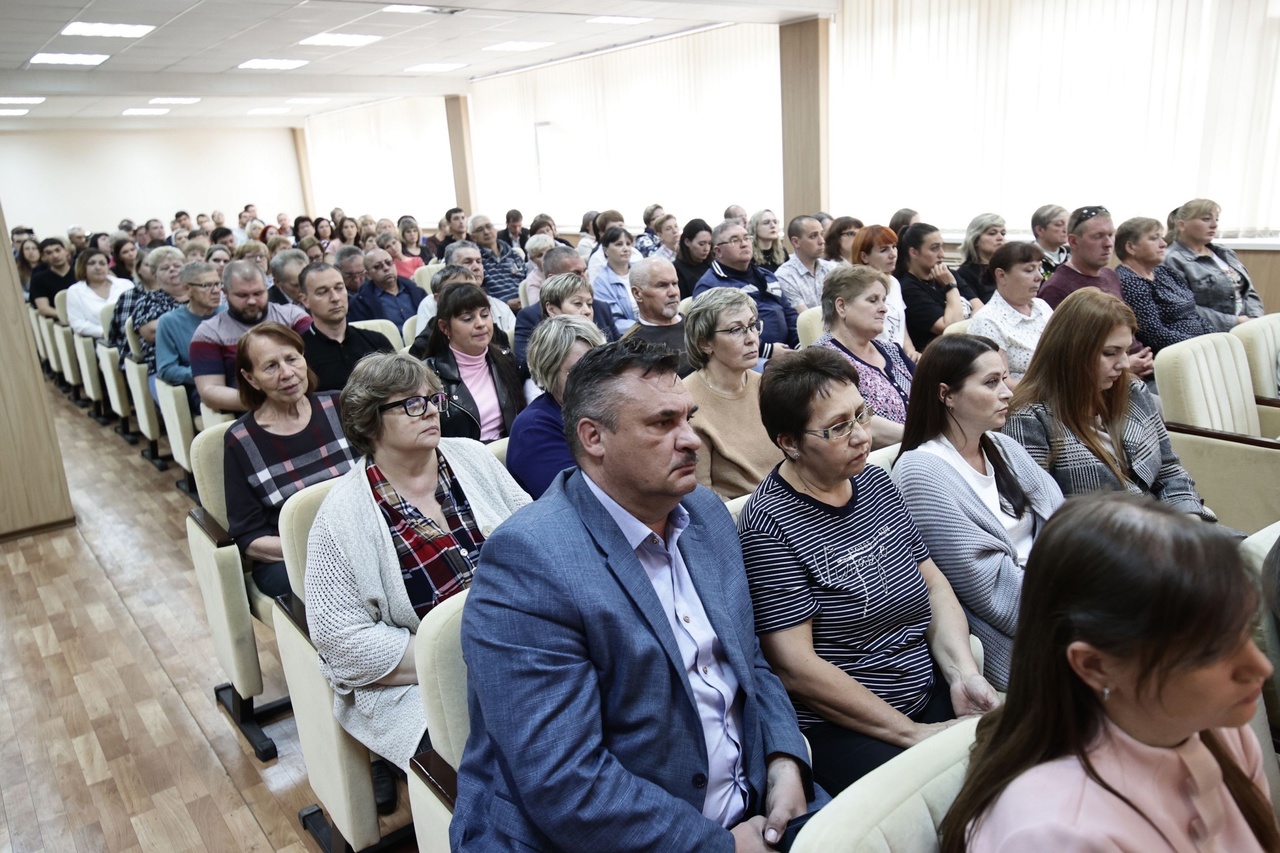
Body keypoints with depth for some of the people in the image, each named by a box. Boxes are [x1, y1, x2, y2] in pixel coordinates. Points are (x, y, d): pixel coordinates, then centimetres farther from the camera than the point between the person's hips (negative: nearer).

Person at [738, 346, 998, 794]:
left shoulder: (875, 481, 8)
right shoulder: (770, 524, -16)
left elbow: (934, 585, 11)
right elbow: (794, 666, -18)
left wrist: (964, 673, -6)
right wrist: (912, 733, -14)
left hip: (930, 691, 8)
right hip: (838, 727, -7)